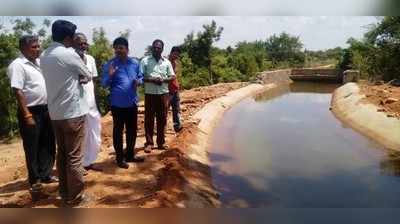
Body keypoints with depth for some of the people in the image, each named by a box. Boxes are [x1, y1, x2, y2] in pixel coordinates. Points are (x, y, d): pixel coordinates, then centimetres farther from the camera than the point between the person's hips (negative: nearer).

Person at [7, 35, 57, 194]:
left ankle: (46, 175, 28)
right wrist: (27, 115, -21)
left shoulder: (38, 62, 11)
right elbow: (18, 92, -18)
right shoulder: (17, 65, -12)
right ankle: (35, 180, 20)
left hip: (45, 110, 8)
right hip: (31, 112, -7)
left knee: (48, 144, 14)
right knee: (32, 148, 5)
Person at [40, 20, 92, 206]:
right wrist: (80, 77, 17)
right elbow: (88, 76, -1)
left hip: (55, 112, 8)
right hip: (73, 112, -7)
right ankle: (75, 197, 9)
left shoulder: (44, 56, 8)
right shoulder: (69, 54, -14)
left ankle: (64, 191, 27)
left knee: (62, 153, 16)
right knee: (74, 156, 0)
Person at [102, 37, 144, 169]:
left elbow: (140, 77, 16)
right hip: (118, 103, -4)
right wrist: (110, 75, -26)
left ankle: (130, 155, 30)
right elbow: (104, 84, -5)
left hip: (132, 102, 5)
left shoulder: (135, 63, 5)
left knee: (132, 130, 13)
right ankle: (120, 158, 18)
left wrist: (139, 81, -8)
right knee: (118, 131, 5)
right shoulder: (110, 64, -6)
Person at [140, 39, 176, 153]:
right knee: (149, 119, 2)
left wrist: (163, 80, -13)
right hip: (150, 93, -2)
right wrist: (152, 80, -19)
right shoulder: (145, 61, 0)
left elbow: (173, 77, 6)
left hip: (163, 93, 2)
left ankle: (161, 142, 18)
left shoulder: (167, 62, 8)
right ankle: (149, 143, 10)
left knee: (162, 118, 7)